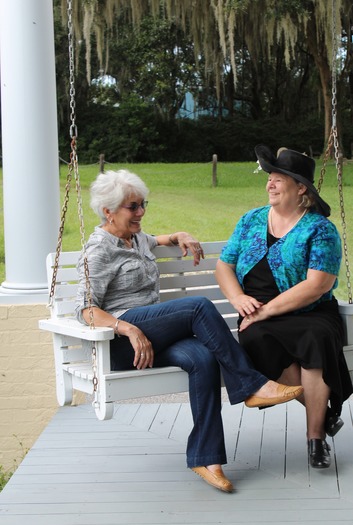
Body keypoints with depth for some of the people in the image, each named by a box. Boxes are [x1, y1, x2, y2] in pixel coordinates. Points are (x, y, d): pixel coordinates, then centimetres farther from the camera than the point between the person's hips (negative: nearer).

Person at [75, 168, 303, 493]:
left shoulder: (135, 238, 22)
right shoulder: (100, 251, -3)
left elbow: (157, 241, 48)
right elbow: (86, 310, -13)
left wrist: (180, 237, 25)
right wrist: (130, 330, -27)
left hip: (154, 338, 7)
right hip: (119, 340, -7)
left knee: (203, 358, -26)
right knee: (201, 307, -26)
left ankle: (205, 457, -26)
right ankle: (250, 386, -21)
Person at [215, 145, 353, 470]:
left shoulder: (320, 229, -2)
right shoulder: (251, 220, 14)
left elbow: (318, 285, -13)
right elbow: (224, 266, 16)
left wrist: (266, 310, -18)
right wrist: (239, 299, -6)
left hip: (309, 314, -3)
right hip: (259, 319, 3)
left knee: (318, 337, -36)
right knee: (258, 341, -32)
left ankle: (316, 435, -21)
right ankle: (323, 413, -16)